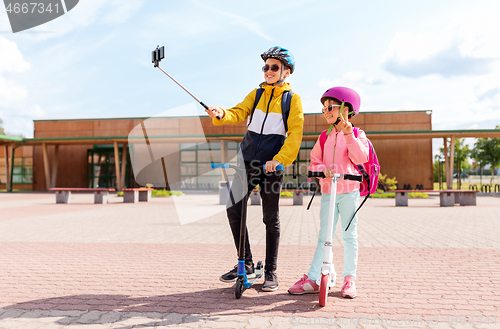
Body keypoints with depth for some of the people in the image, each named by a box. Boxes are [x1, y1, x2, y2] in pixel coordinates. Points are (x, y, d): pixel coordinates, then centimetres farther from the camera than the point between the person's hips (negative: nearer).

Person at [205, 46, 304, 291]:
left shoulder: (293, 99, 5)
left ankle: (271, 272, 16)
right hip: (247, 161, 4)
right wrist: (221, 115, -22)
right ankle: (246, 265, 13)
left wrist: (279, 159, -21)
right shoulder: (256, 94, 16)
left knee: (271, 219, 3)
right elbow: (239, 112, 1)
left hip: (272, 164, -4)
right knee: (233, 210, -3)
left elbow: (295, 134, -6)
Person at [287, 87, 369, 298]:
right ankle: (312, 279, 4)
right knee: (323, 236, 3)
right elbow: (314, 162, 9)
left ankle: (350, 279, 14)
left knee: (349, 235, 3)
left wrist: (349, 134, -22)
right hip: (327, 192, 3)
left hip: (349, 191, -3)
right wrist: (322, 169, -13)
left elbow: (361, 157, -14)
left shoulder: (357, 134, 3)